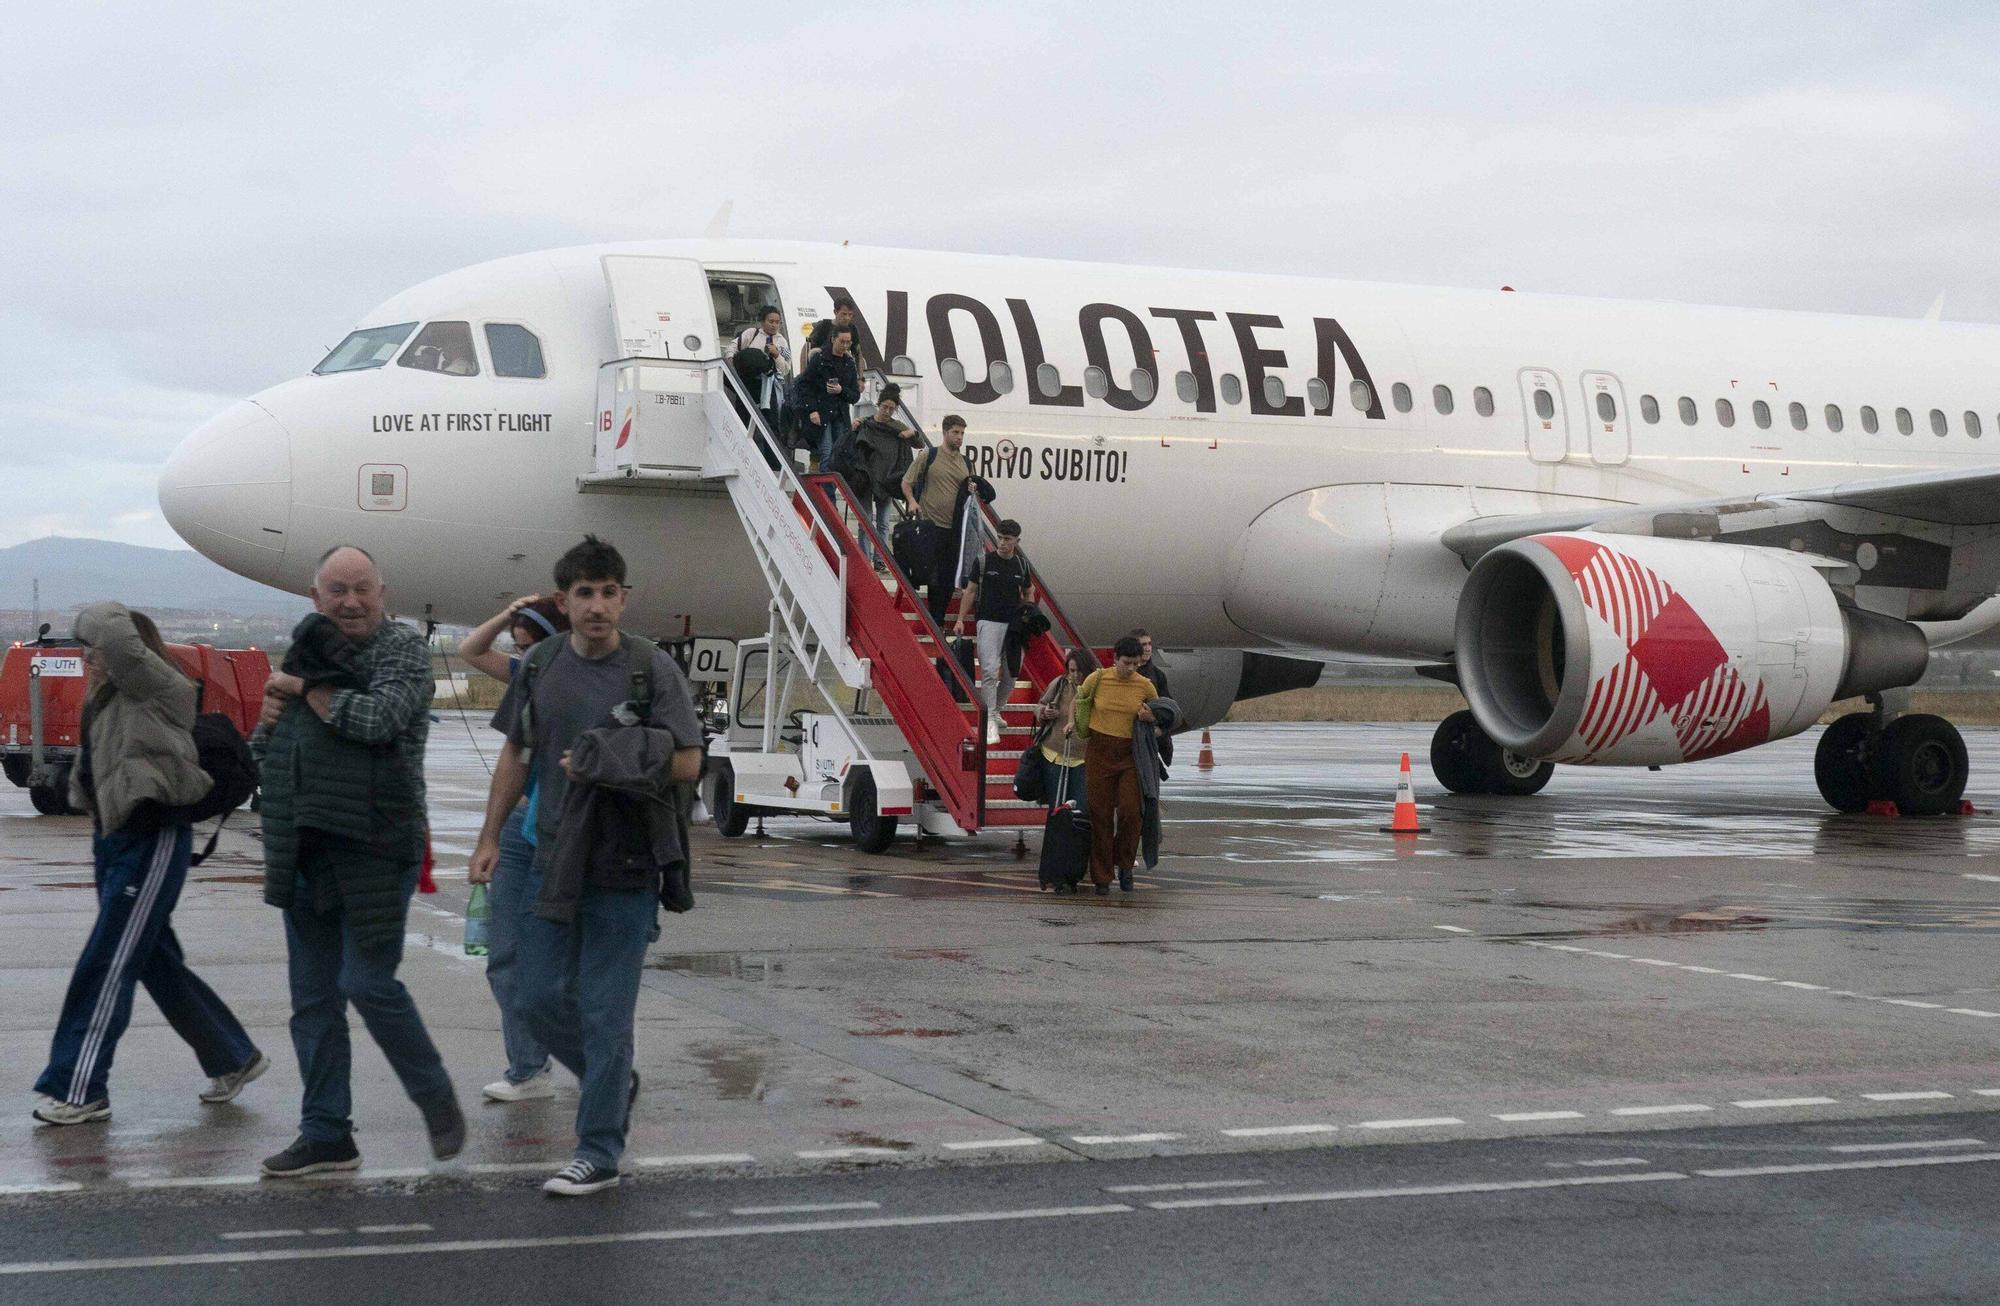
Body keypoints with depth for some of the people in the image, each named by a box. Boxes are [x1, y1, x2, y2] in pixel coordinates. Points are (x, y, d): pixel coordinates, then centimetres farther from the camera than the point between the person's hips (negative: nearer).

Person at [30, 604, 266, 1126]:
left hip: (152, 842, -10)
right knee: (157, 962, 15)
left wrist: (96, 620, -9)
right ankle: (233, 1057, 27)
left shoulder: (160, 688, -13)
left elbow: (111, 633, -27)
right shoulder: (108, 697, 14)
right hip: (116, 841, 10)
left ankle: (79, 1089, -4)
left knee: (106, 964, -8)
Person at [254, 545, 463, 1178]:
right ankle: (326, 1135, 16)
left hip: (374, 847, -7)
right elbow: (261, 753, 20)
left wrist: (303, 690, -9)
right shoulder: (308, 648, 15)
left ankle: (437, 1100, 11)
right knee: (313, 997, 8)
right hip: (305, 851, 7)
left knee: (368, 982, -10)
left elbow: (377, 717, -23)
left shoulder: (403, 648, -4)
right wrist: (270, 716, -4)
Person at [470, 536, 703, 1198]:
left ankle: (599, 1153, 7)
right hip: (555, 862, 5)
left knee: (604, 1011, -2)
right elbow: (515, 754, 15)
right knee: (540, 998, 10)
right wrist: (490, 837, 12)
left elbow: (687, 763, -8)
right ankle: (616, 1082, 35)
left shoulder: (652, 668, -8)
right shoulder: (540, 666, 6)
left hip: (625, 868, -5)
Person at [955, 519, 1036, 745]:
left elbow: (1029, 593, 21)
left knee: (1011, 675, 7)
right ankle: (990, 721, -16)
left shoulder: (1021, 565, 9)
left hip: (1014, 624, 4)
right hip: (989, 622, -4)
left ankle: (995, 710, 28)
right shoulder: (984, 561, -1)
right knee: (990, 671, -16)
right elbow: (971, 591, 2)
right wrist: (960, 620, -4)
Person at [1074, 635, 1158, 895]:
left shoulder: (1145, 686, -4)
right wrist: (1073, 723, 4)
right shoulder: (1097, 679, -6)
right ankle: (1102, 877, 10)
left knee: (1130, 812, -11)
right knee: (1101, 815, 2)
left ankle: (1124, 864, 14)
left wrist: (1149, 717, -8)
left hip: (1130, 755, 0)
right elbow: (1079, 700, 15)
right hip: (1100, 752, 0)